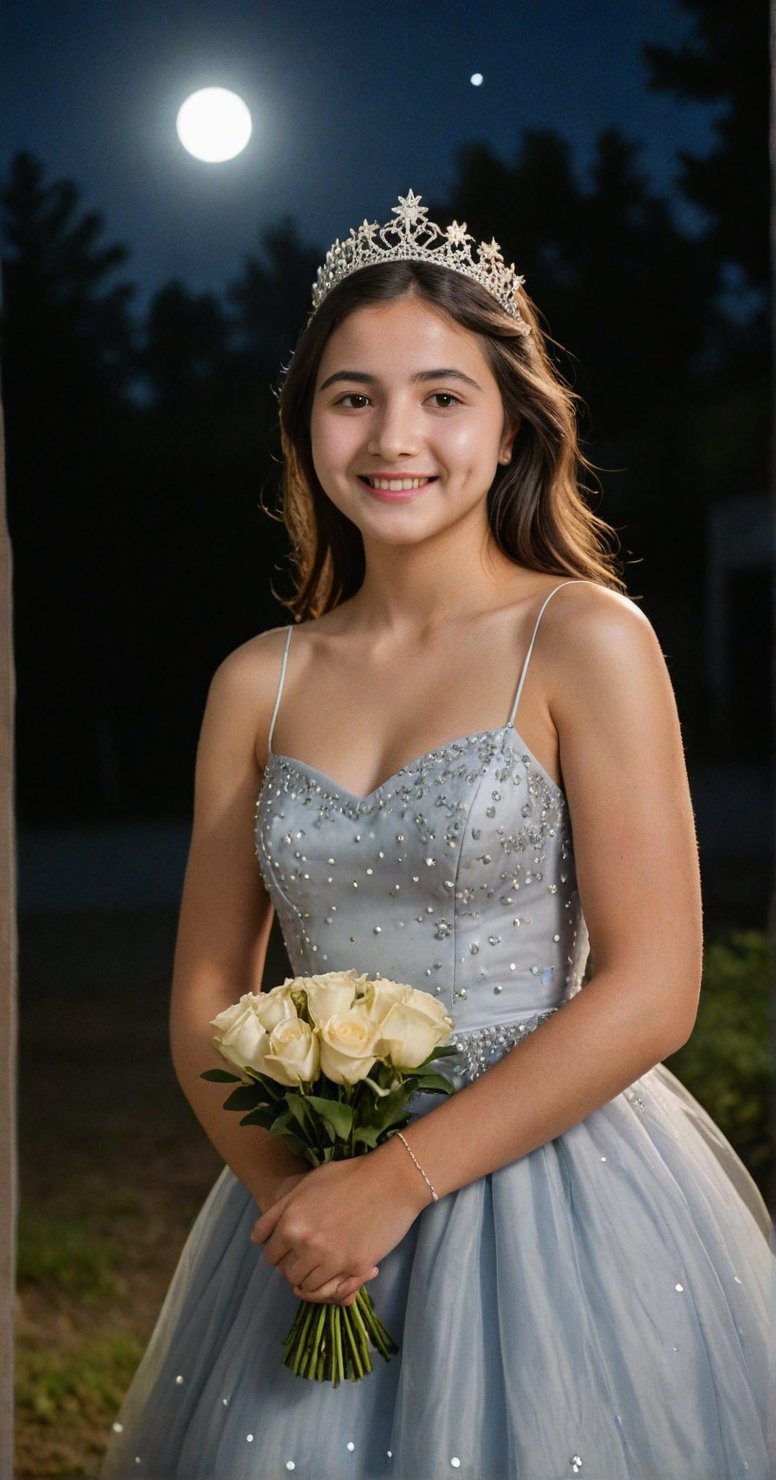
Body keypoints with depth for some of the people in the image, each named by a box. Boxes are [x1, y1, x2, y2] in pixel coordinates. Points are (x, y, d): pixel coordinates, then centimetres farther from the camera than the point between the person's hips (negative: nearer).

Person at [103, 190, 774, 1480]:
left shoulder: (587, 642, -7)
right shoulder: (258, 684, 5)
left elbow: (650, 993, -12)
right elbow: (206, 997, 7)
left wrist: (398, 1178, -15)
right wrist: (286, 1190, -11)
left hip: (553, 1198, -3)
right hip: (308, 1202, 4)